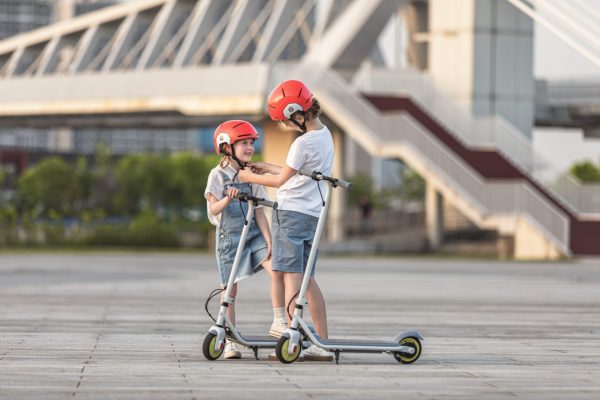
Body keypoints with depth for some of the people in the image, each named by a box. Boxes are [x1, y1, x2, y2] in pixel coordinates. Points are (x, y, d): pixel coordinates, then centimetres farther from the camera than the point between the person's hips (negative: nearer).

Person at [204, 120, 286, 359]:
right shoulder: (218, 175, -8)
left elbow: (259, 212, 2)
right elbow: (213, 208, -18)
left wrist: (269, 241, -6)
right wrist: (228, 198, -38)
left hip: (253, 234, 4)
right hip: (229, 237, -4)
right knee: (230, 288, 1)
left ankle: (279, 322, -6)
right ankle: (230, 342, 10)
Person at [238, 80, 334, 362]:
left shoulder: (303, 143, -17)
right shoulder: (325, 134, 11)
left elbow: (281, 180, -6)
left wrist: (252, 177, 8)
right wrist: (266, 168, 25)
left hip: (290, 212, -9)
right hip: (312, 213, 9)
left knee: (291, 274, -8)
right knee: (306, 278, 11)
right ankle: (322, 343, 10)